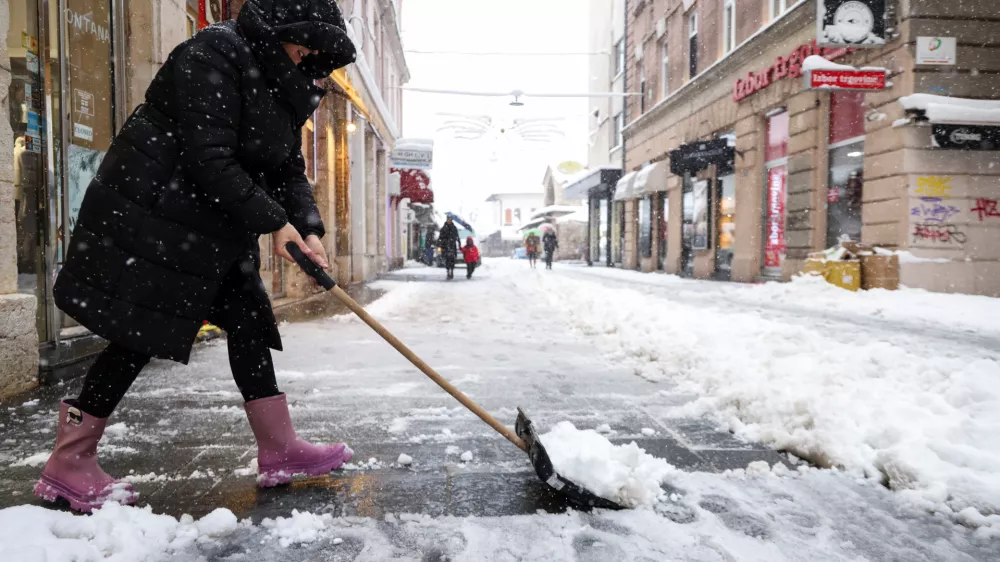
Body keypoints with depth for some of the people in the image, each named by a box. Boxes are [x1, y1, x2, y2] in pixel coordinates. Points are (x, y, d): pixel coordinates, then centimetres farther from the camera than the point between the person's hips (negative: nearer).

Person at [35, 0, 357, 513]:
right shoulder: (213, 54, -16)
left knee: (248, 319, 4)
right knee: (139, 336, -6)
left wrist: (308, 228, -8)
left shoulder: (279, 86, 12)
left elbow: (287, 170, 8)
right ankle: (68, 464, 10)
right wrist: (274, 221, -23)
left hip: (216, 226, 9)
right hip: (152, 211, -9)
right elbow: (209, 159, -25)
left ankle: (278, 451, 11)